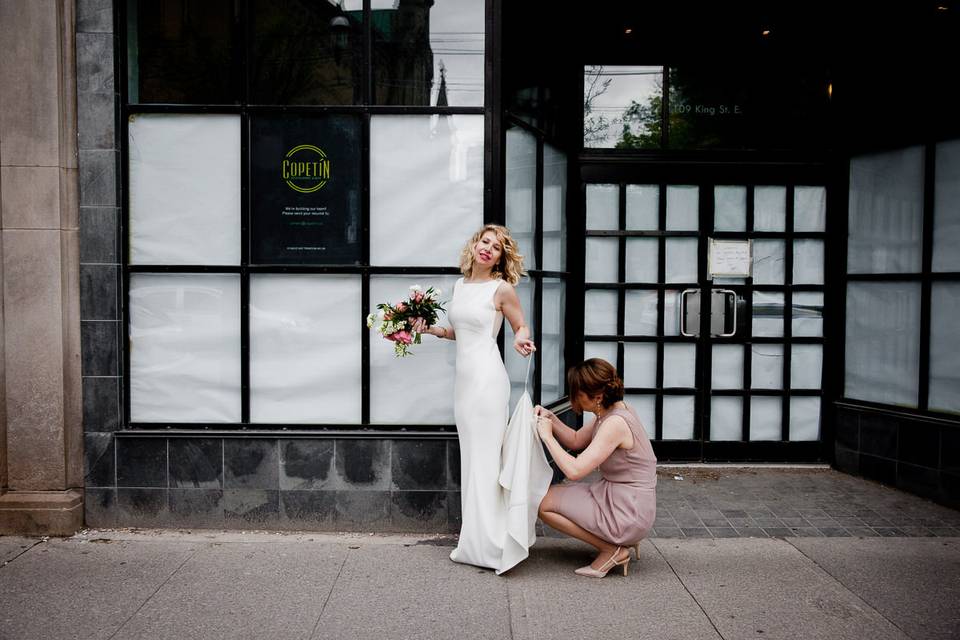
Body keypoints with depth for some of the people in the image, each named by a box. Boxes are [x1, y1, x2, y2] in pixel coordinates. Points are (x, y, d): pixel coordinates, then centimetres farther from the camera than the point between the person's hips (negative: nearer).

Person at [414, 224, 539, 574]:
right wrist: (430, 328, 9)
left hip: (487, 377, -8)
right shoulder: (459, 285, 14)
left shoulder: (502, 289, -5)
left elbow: (522, 326, 4)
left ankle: (487, 545, 5)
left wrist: (521, 340, -18)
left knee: (485, 458, -4)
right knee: (472, 458, 12)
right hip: (464, 377, 8)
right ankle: (475, 540, 22)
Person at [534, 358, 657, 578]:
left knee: (543, 503, -7)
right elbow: (576, 441, 17)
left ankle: (612, 550, -2)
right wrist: (551, 418, 1)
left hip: (628, 514, -10)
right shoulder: (610, 411, 4)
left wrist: (547, 436, -17)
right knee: (550, 493, 16)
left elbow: (574, 470, -29)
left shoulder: (615, 423, -25)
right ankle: (621, 540, 12)